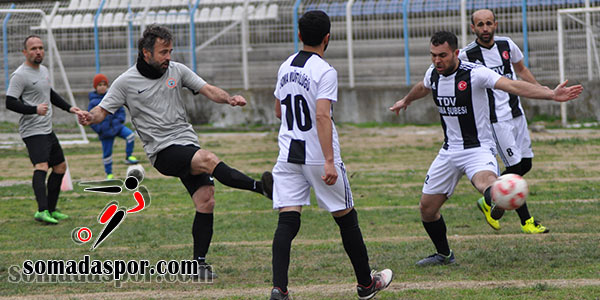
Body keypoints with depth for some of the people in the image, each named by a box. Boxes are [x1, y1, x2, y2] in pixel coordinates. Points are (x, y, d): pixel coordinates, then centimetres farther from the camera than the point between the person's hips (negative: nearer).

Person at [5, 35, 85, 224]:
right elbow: (10, 102, -19)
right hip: (33, 131, -10)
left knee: (60, 167, 16)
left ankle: (51, 210, 26)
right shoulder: (20, 75, -14)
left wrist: (68, 108, 28)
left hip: (47, 130, 10)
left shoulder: (43, 70, 15)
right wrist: (34, 109, -30)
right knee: (41, 166, -26)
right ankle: (42, 211, -40)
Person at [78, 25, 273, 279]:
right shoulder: (126, 82, 0)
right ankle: (261, 188, -36)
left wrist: (229, 99, -11)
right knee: (208, 159, -31)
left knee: (205, 201, -7)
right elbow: (103, 110, 2)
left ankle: (199, 263, 2)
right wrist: (89, 117, -21)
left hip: (188, 143, 5)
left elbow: (208, 90, 8)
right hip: (162, 151, -5)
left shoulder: (177, 70, 9)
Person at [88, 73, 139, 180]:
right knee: (107, 153, 4)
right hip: (105, 130, -2)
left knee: (130, 135, -23)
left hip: (117, 126, 2)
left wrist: (120, 120, -5)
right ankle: (109, 174, 22)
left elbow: (121, 110, 12)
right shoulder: (93, 102, -5)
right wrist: (99, 130, -12)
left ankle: (128, 157, -8)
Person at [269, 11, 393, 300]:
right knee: (346, 219, 11)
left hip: (288, 156, 5)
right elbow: (322, 116, -23)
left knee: (287, 221, -3)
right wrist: (330, 162, -26)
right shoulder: (324, 71, -13)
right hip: (319, 157, -5)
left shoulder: (285, 67, 8)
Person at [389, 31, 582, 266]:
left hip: (478, 149, -6)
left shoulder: (475, 74, -18)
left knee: (485, 180, -40)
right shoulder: (433, 74, 2)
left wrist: (551, 94, -44)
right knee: (427, 208, 10)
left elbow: (513, 86, -30)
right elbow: (422, 88, 28)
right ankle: (443, 255, 30)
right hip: (449, 151, 6)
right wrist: (406, 101, 51)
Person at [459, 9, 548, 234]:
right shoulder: (467, 55, -11)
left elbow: (521, 71, 20)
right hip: (495, 120, -6)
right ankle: (526, 221, 2)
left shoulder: (507, 45, 4)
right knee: (515, 167, -9)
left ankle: (490, 203, 25)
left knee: (525, 164, 8)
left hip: (516, 114, 6)